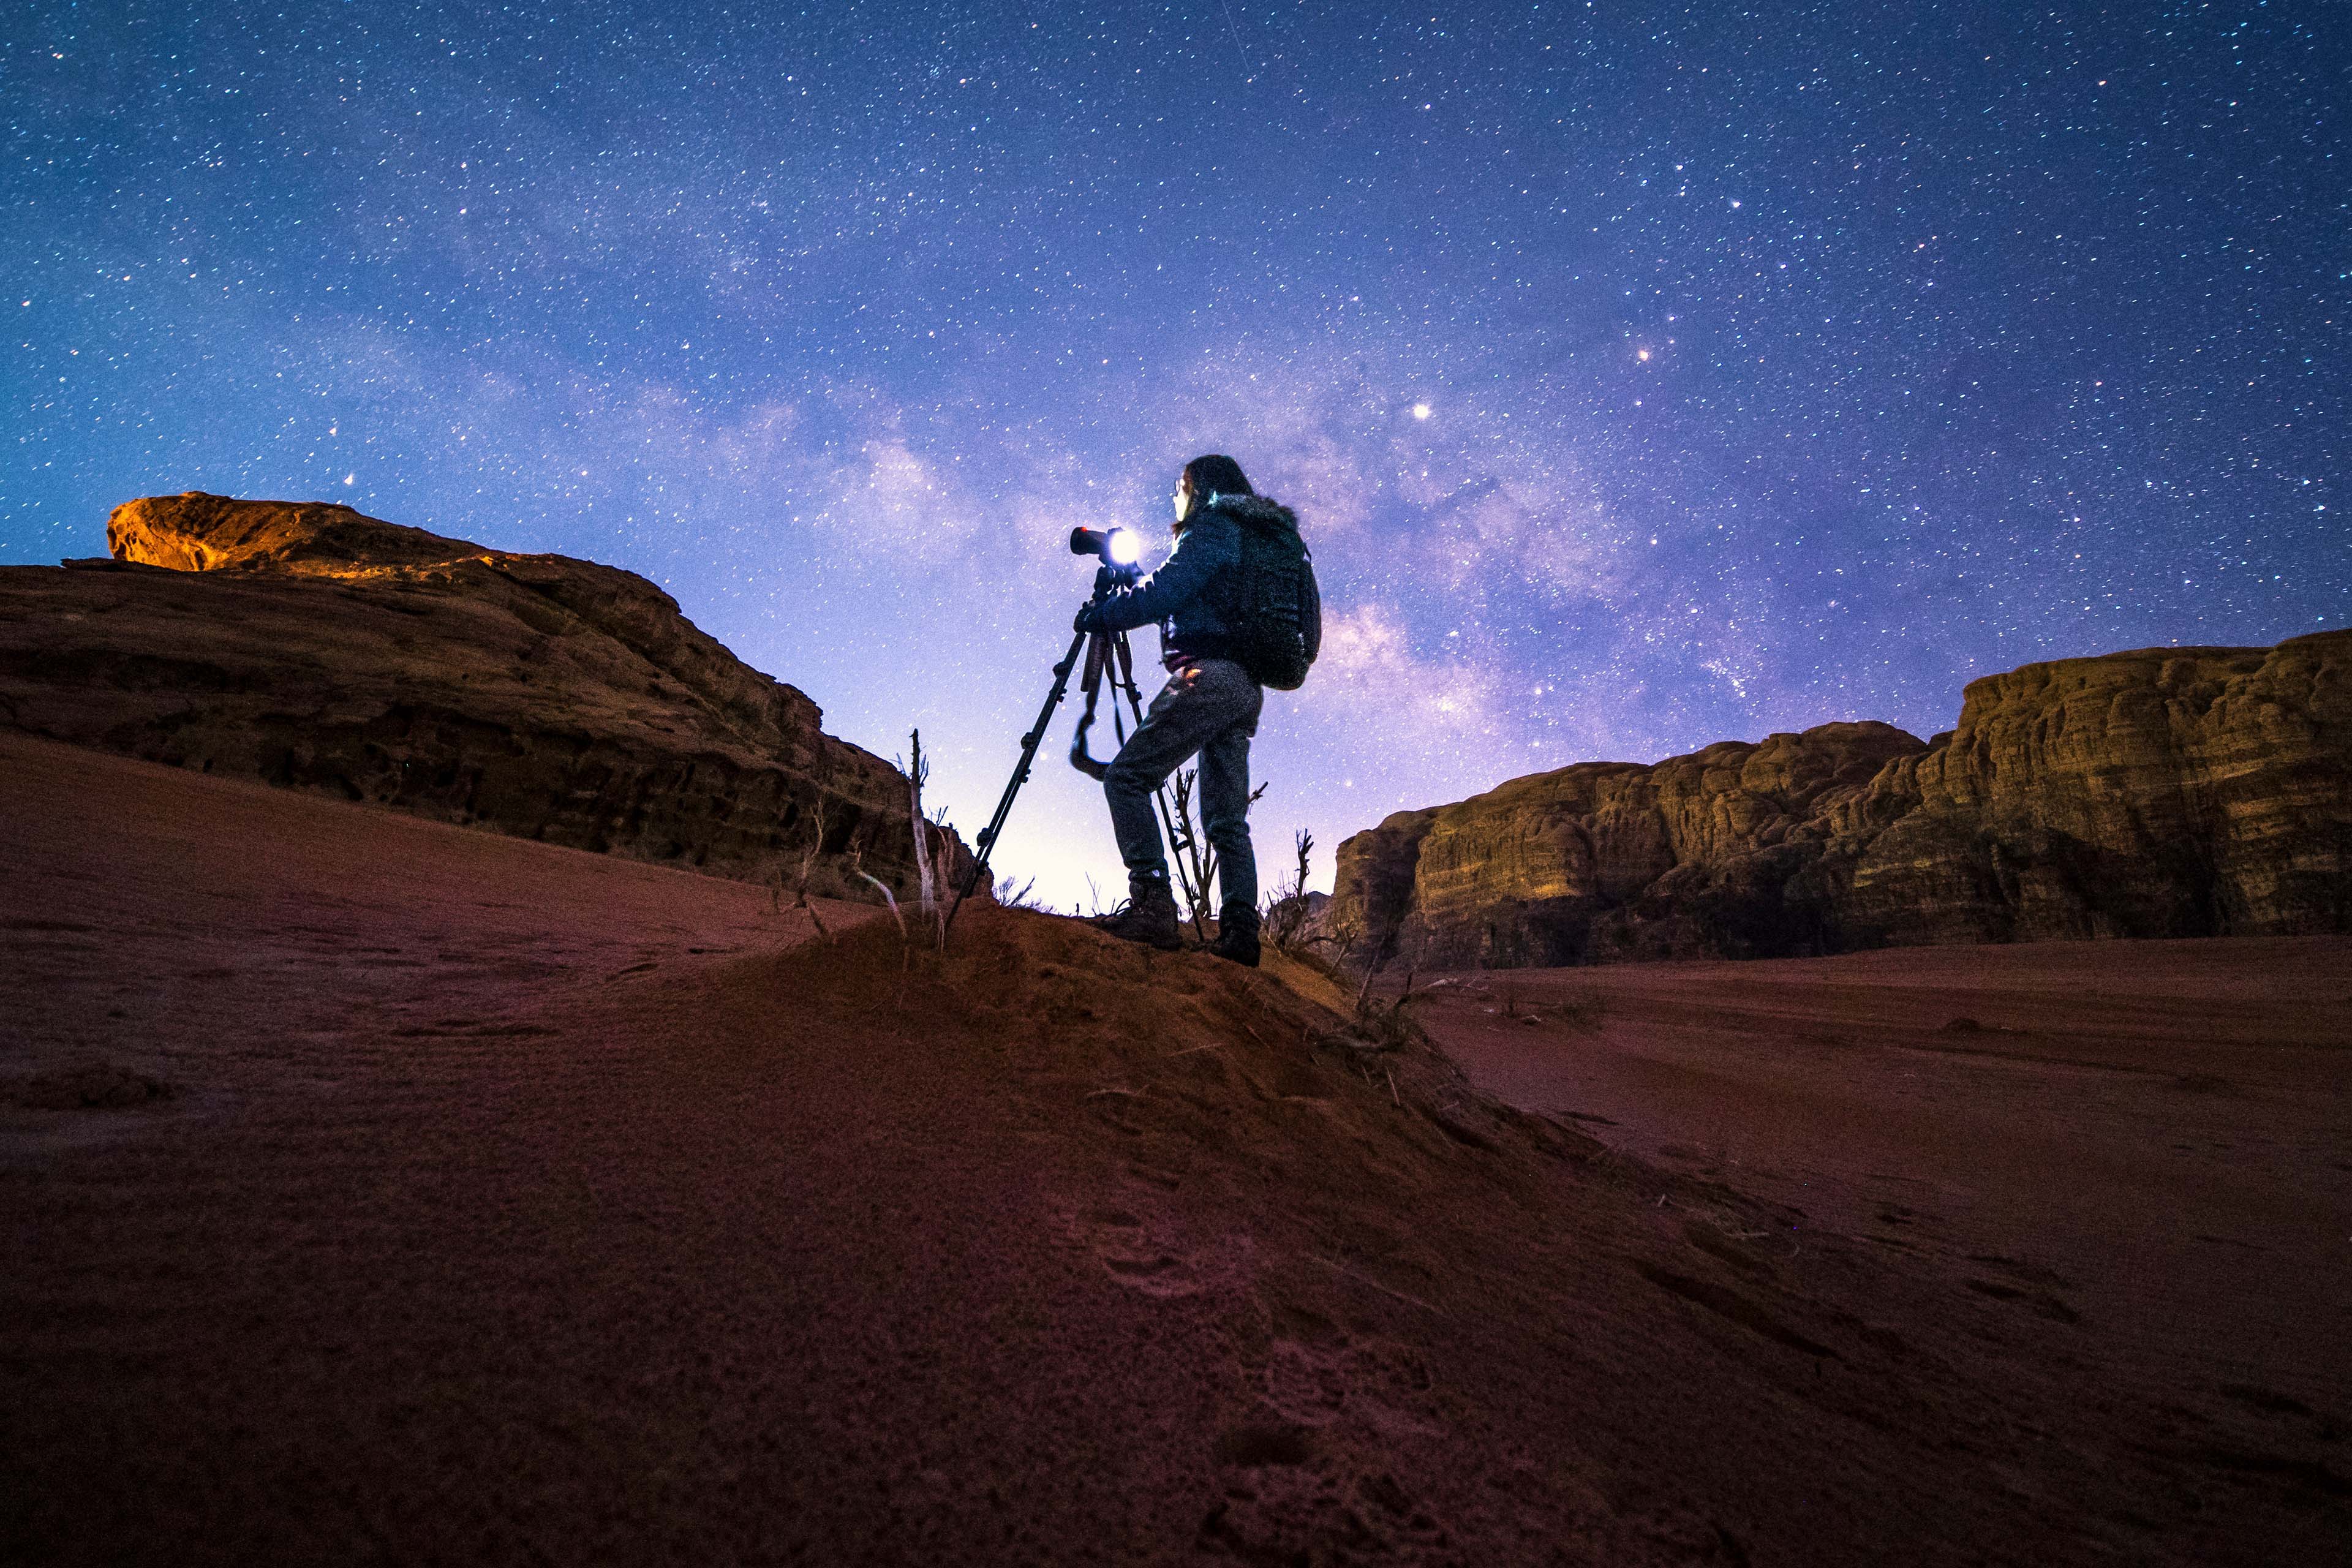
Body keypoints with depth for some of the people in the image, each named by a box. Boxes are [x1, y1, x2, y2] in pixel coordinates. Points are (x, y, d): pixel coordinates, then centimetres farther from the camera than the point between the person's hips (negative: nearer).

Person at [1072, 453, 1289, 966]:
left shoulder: (1213, 529, 1)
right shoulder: (1257, 539, 29)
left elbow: (1163, 593, -10)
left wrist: (1097, 615, 3)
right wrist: (1133, 595, 32)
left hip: (1206, 675, -9)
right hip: (1246, 689, 9)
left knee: (1127, 777, -9)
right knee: (1226, 818, 6)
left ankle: (1152, 904, -19)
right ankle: (1240, 932, 0)